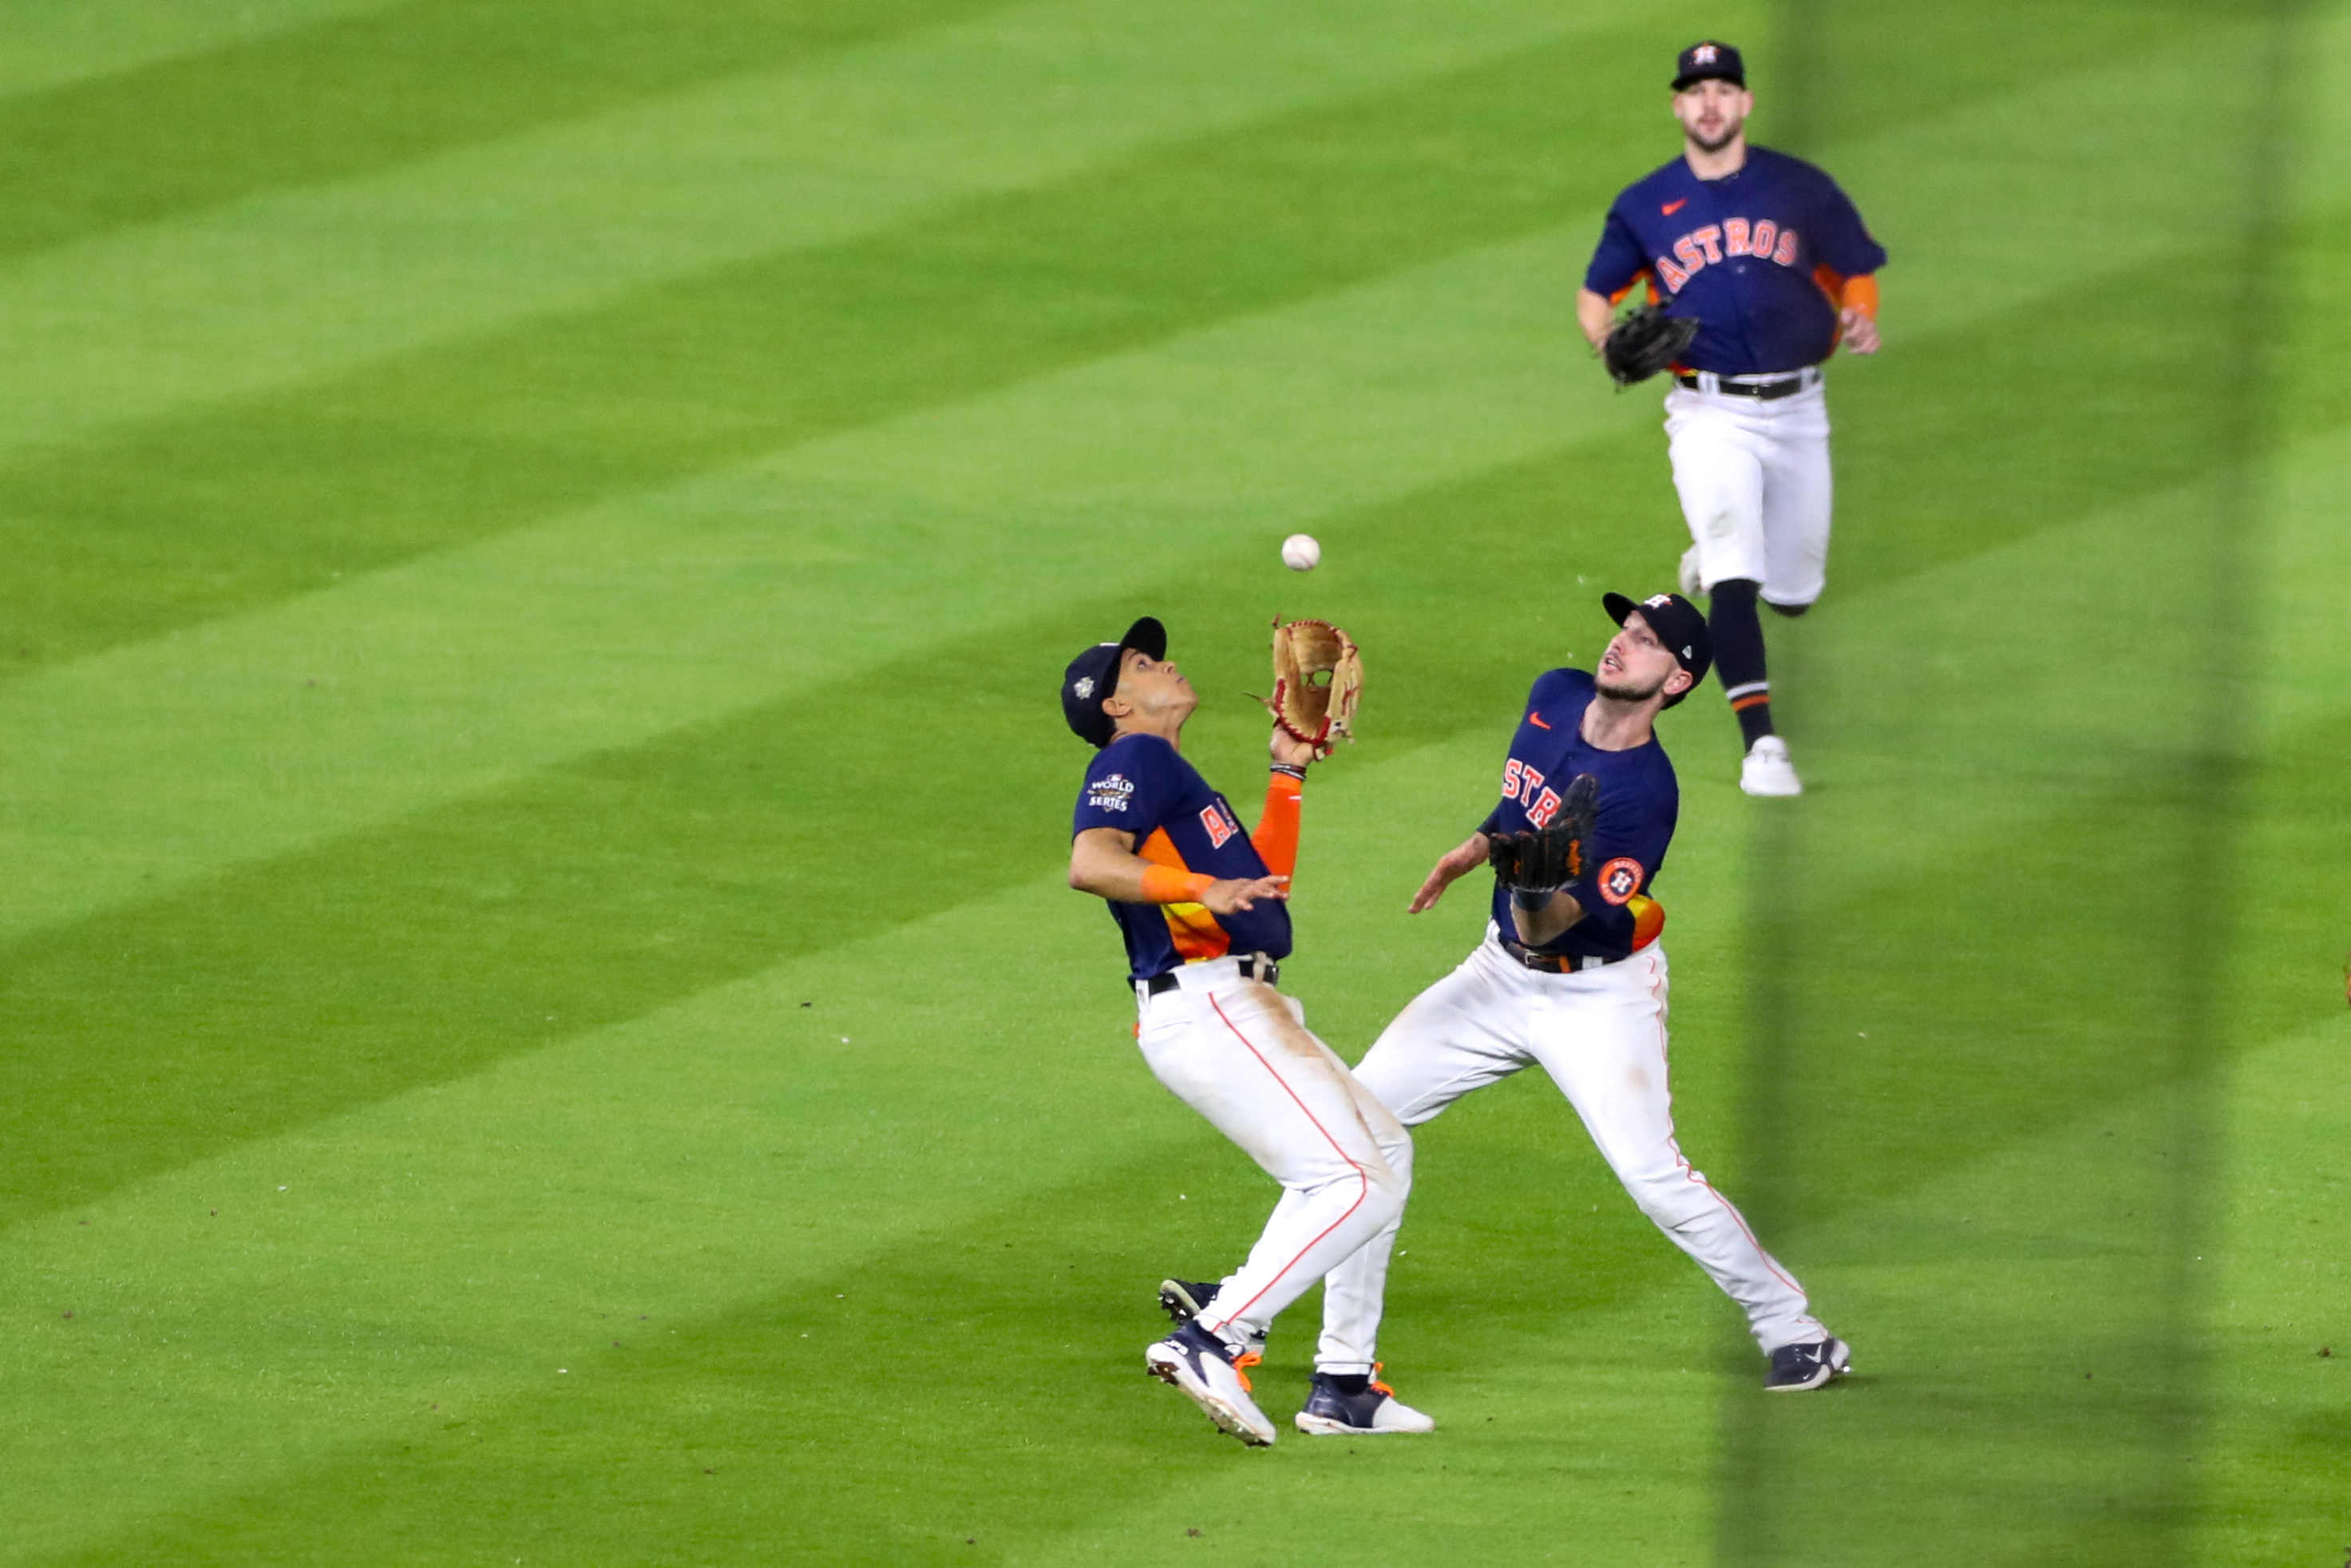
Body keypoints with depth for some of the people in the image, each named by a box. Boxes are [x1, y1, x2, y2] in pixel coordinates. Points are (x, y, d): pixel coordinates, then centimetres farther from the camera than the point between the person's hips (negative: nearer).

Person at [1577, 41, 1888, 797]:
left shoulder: (1801, 190, 3)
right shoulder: (1643, 208, 3)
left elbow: (1857, 270, 10)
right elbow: (1595, 293, 12)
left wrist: (1858, 321, -12)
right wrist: (1607, 340, -10)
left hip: (1796, 412, 2)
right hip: (1710, 415, -2)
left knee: (1793, 593, 12)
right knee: (1735, 581, -20)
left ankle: (1715, 557, 46)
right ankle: (1761, 744, -20)